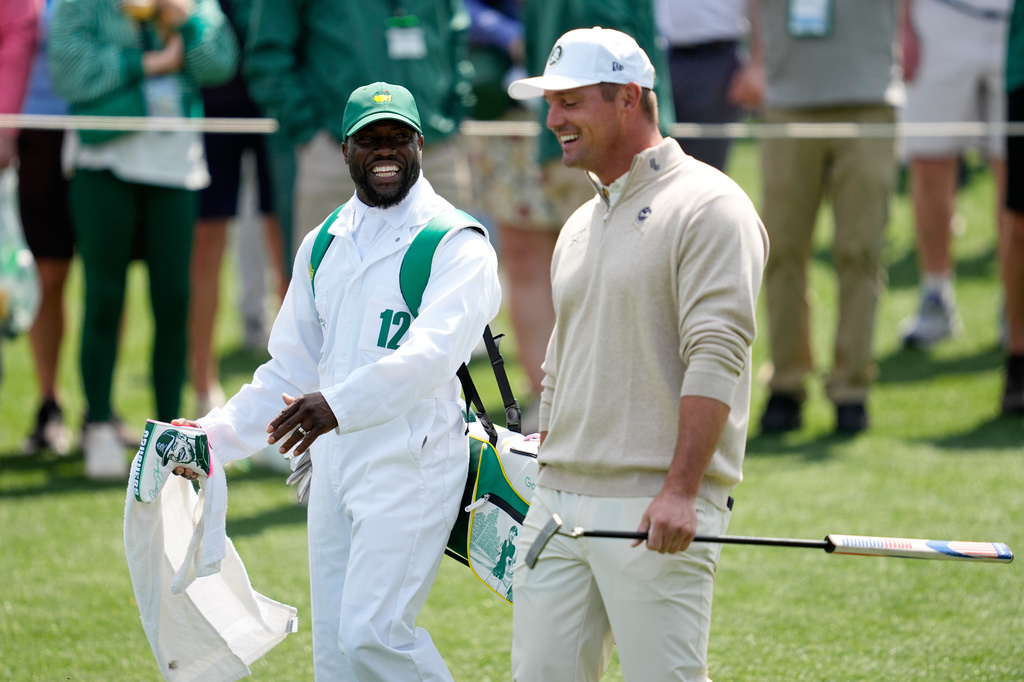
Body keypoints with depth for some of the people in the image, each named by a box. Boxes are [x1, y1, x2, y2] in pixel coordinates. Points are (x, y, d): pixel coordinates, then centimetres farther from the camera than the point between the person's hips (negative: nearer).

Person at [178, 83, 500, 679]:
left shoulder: (458, 244, -7)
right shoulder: (322, 246, 16)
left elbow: (432, 352, -23)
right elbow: (292, 369, 22)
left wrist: (340, 405, -37)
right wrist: (218, 433, 8)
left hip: (411, 467, -7)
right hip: (332, 467, 7)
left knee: (371, 632, -19)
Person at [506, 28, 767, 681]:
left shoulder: (707, 206, -7)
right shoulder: (580, 226, 20)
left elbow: (716, 357, -16)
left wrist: (680, 490, -23)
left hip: (656, 509, -8)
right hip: (560, 502, 8)